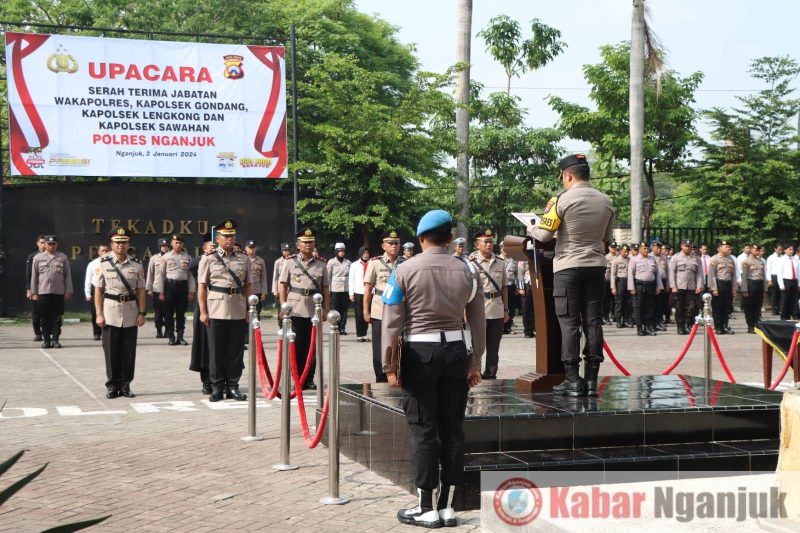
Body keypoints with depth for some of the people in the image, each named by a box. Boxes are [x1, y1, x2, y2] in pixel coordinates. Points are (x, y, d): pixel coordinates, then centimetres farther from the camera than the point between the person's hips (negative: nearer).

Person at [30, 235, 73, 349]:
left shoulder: (63, 258, 6)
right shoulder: (38, 258, 7)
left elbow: (68, 275, 6)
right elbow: (34, 276, 8)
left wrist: (68, 291, 1)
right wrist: (33, 292, 4)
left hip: (59, 292, 0)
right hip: (43, 292, 0)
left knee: (57, 317, 1)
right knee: (45, 318, 2)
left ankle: (55, 339, 6)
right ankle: (46, 340, 8)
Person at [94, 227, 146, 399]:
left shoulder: (136, 265, 4)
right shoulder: (103, 264, -1)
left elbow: (140, 291, 5)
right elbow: (98, 291, -1)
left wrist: (142, 313, -2)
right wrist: (99, 314, -6)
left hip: (131, 314, 2)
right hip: (110, 313, -1)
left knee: (128, 351, 5)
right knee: (111, 351, 3)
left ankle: (125, 385, 14)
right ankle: (112, 385, 12)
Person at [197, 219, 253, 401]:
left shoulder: (244, 260, 10)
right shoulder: (208, 260, 3)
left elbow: (248, 286, 11)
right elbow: (202, 287, 1)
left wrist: (250, 310, 4)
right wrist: (203, 311, -5)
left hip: (239, 313, 2)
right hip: (216, 312, -2)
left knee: (236, 351, 6)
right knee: (216, 352, 3)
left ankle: (232, 387, 14)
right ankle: (217, 388, 10)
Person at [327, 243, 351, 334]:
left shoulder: (348, 262, 11)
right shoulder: (331, 262, 2)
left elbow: (350, 276, 11)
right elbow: (328, 276, 1)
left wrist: (351, 291, 6)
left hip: (345, 289, 3)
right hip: (335, 289, -3)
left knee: (344, 310, 2)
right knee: (335, 309, -3)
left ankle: (342, 328, 8)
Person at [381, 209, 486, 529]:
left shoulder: (405, 271, -6)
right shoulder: (465, 271, 4)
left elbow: (392, 323, -7)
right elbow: (478, 322, 8)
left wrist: (390, 365, 0)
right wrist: (475, 364, 16)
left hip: (419, 351, -3)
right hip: (455, 350, 3)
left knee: (423, 429, 3)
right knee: (452, 428, 9)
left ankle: (426, 508, 7)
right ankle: (447, 506, 14)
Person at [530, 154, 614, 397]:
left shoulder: (561, 200, -11)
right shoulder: (606, 202, 6)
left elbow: (544, 234, -8)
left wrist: (530, 229, 13)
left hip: (568, 266, -4)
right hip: (596, 266, 4)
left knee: (569, 322, 0)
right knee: (593, 321, 6)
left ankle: (573, 381, -2)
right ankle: (591, 380, 7)